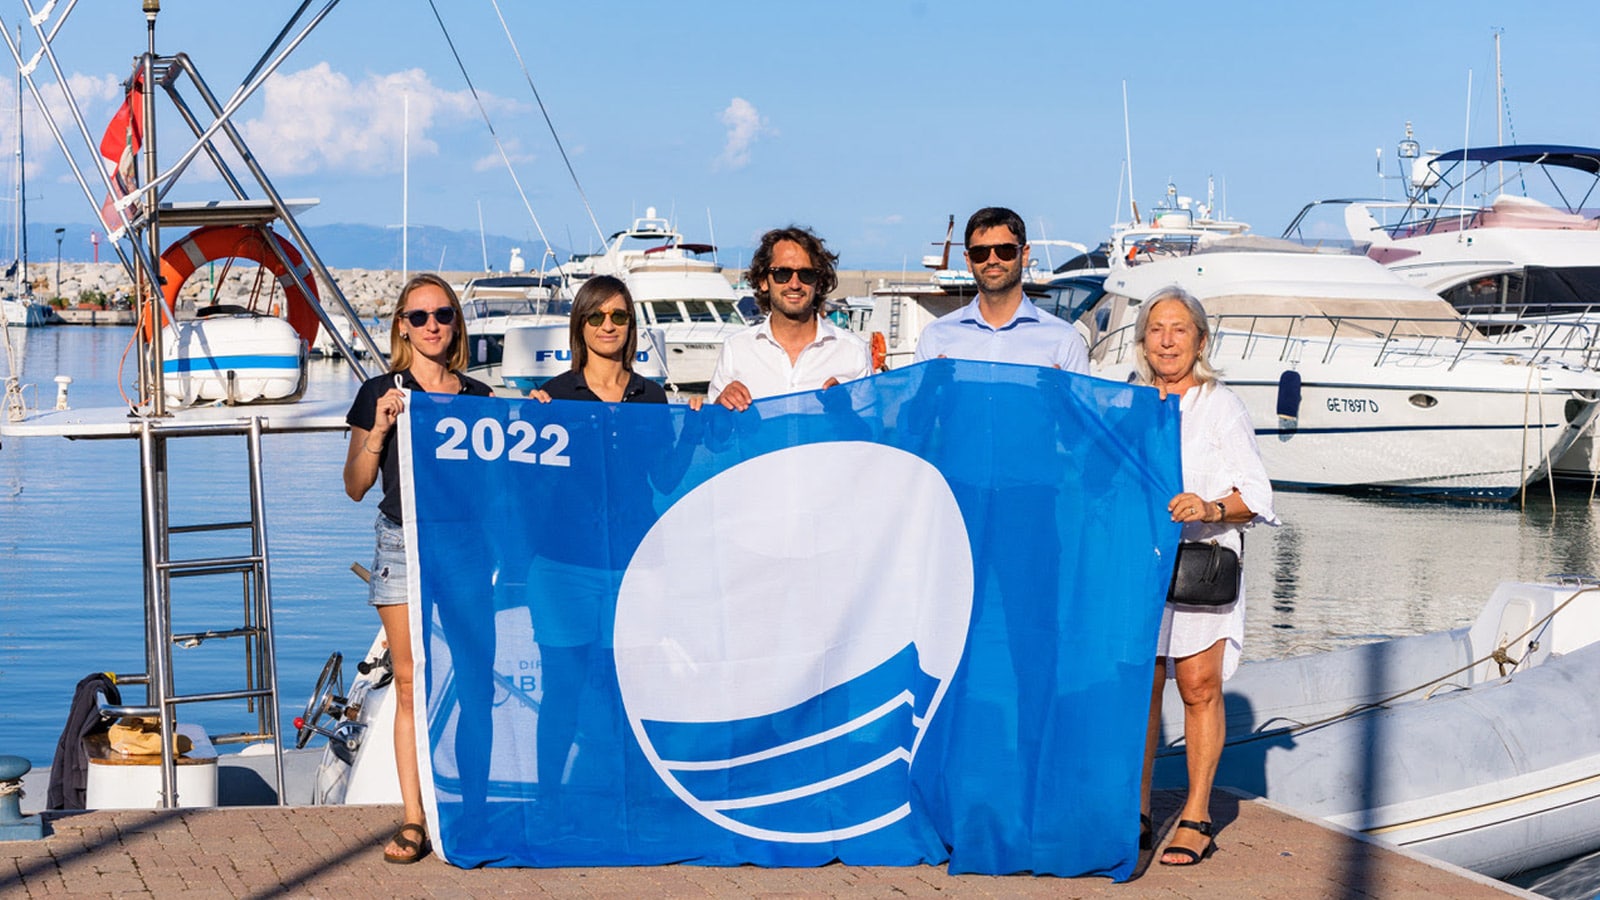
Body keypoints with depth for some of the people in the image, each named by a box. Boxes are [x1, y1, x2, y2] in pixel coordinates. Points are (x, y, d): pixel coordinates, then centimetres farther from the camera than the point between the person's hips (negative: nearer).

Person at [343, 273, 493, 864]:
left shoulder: (477, 396, 11)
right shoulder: (380, 394, 5)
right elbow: (355, 486, 4)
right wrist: (379, 431, -10)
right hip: (403, 544, -1)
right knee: (412, 685, -1)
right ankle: (413, 820, 3)